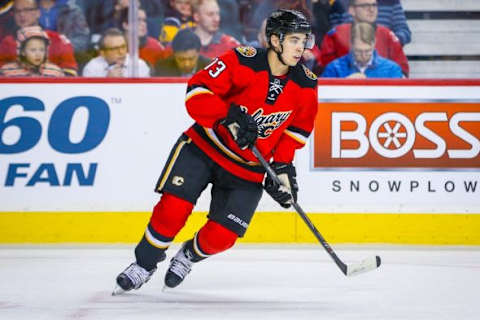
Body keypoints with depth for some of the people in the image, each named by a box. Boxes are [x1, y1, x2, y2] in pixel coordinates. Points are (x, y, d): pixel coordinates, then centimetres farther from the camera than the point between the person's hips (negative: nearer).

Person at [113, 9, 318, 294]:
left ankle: (190, 255, 27)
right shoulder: (242, 62, -19)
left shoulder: (306, 86, -7)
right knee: (174, 208, -15)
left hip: (248, 168, 3)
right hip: (205, 146, -3)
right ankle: (144, 265, 10)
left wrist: (282, 166, -2)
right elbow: (197, 92, -21)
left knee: (221, 237, -7)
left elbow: (298, 128, 8)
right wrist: (230, 116, -34)